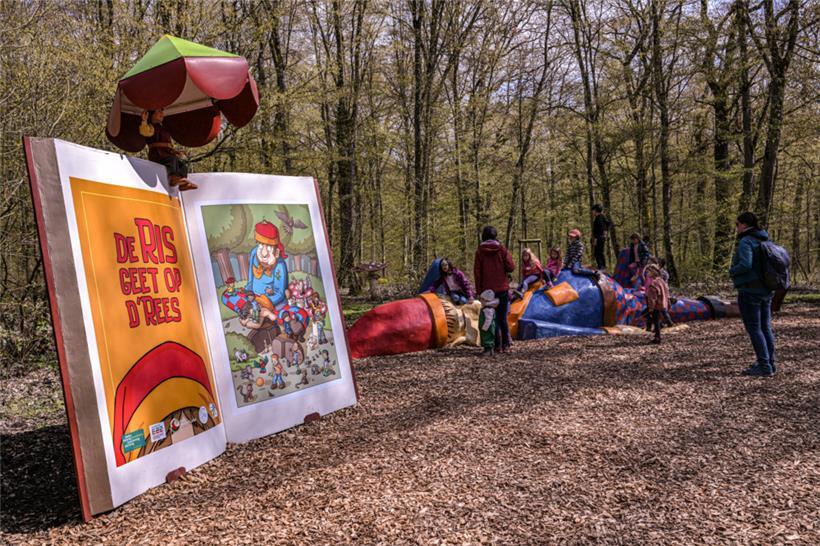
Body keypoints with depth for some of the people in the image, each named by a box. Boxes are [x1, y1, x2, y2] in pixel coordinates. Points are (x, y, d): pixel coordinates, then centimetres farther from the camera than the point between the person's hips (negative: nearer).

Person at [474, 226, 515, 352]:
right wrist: (509, 256, 13)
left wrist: (479, 290, 3)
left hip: (487, 290, 0)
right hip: (502, 288, 1)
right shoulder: (502, 249, -2)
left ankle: (497, 344, 4)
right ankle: (506, 343, 10)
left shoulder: (479, 251, -1)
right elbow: (511, 268, -6)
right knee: (503, 317, 11)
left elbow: (477, 272, -3)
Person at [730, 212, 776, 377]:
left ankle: (764, 366, -4)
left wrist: (732, 271, -9)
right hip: (766, 291, 9)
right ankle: (770, 363, 19)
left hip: (749, 291, -9)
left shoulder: (746, 241, -14)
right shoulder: (764, 240, 12)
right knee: (765, 327, 13)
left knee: (754, 329, -4)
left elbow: (745, 264, -26)